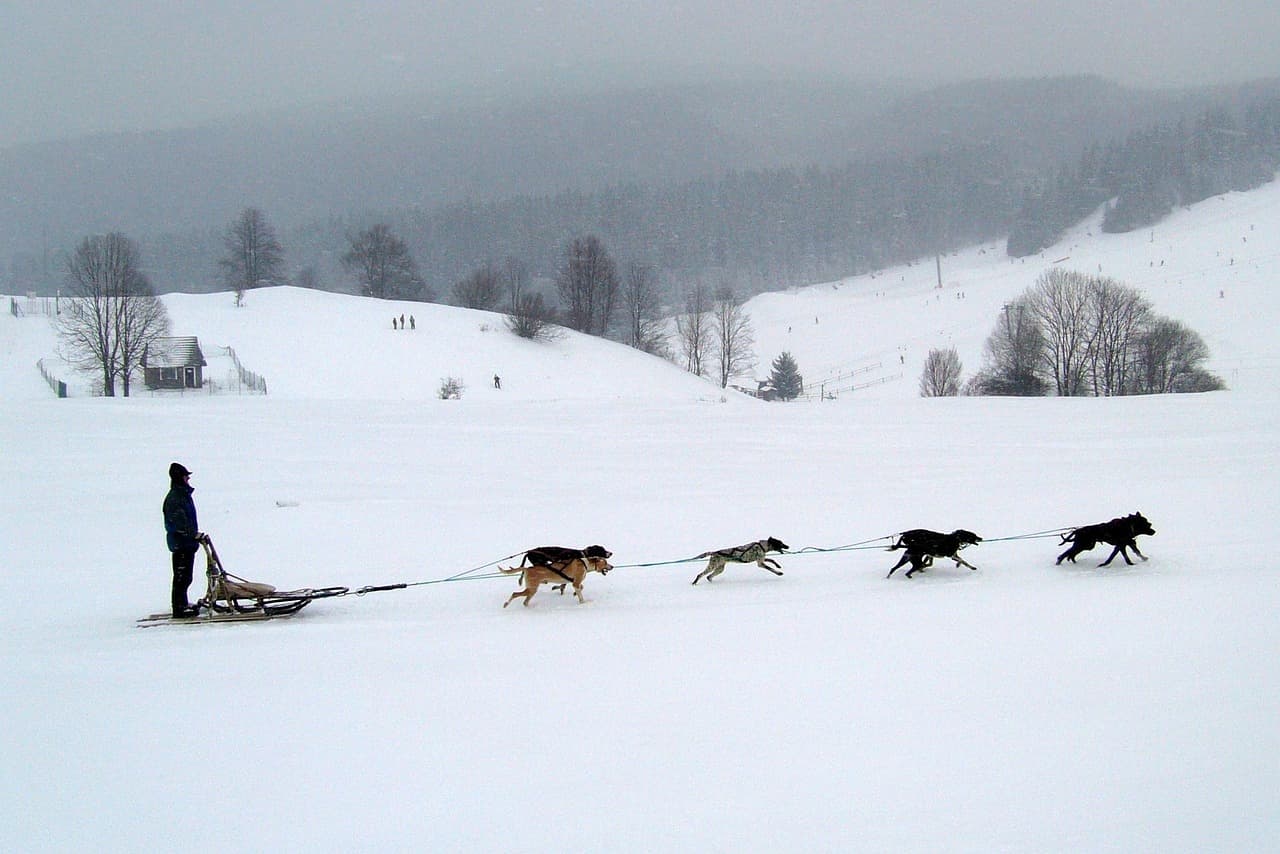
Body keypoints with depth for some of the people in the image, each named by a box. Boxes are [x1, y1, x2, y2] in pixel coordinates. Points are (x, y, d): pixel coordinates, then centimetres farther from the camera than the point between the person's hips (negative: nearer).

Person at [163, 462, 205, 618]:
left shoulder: (183, 494, 15)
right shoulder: (174, 498, -16)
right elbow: (180, 523, -23)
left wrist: (196, 534, 24)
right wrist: (195, 534, -25)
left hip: (188, 543, 10)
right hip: (180, 543, -10)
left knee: (186, 577, 16)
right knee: (181, 576, -6)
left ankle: (183, 604, 25)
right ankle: (179, 607, -2)